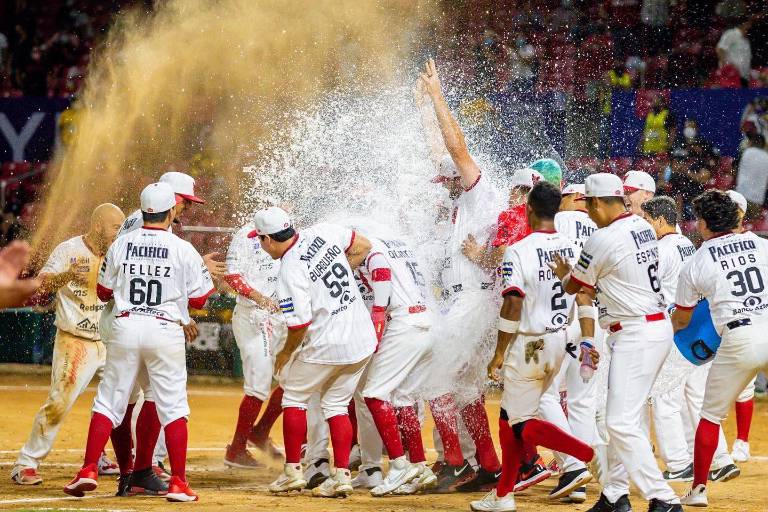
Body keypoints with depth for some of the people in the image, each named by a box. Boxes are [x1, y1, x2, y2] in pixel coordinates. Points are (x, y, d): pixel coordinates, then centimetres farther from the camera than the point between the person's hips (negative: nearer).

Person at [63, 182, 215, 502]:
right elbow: (199, 299, 1)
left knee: (108, 402, 9)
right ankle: (178, 484, 0)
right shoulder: (183, 249, -4)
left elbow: (103, 292, 12)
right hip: (166, 329, -2)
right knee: (173, 407, 4)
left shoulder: (121, 245, 3)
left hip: (125, 326, 2)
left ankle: (88, 471, 1)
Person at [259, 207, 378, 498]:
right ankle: (341, 476, 8)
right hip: (363, 341, 7)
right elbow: (363, 246, 13)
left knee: (294, 396, 14)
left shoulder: (290, 273, -18)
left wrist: (286, 354, 0)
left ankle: (293, 471, 13)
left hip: (326, 346, -7)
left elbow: (299, 325, -18)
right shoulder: (322, 233, 0)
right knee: (336, 404, 17)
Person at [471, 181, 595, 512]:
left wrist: (499, 354, -14)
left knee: (522, 424, 1)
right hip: (560, 343, 7)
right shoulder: (571, 249, 4)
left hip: (528, 345, -7)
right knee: (512, 415, 17)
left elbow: (513, 304, -20)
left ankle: (590, 456, -18)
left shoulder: (518, 251, -16)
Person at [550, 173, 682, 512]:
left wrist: (562, 272, 20)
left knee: (621, 421, -12)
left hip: (636, 336, -10)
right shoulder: (644, 228, 9)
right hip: (657, 327, 10)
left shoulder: (604, 240, -16)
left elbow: (573, 286, 0)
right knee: (619, 417, 17)